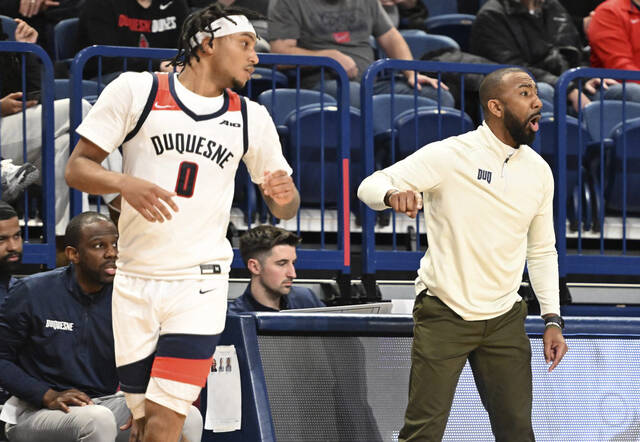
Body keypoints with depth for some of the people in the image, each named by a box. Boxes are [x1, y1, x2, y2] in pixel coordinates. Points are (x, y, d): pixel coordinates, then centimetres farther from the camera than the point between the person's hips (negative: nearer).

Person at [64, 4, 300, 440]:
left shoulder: (251, 118, 10)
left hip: (200, 285, 1)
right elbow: (77, 167, 0)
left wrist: (285, 196, -7)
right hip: (135, 284, -1)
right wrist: (124, 183, -21)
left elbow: (284, 207, 17)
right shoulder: (136, 90, 0)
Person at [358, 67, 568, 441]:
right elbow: (371, 186, -12)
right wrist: (393, 194, -36)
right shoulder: (450, 155, -10)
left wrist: (553, 319, 7)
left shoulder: (539, 171, 7)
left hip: (505, 319, 5)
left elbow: (542, 251, 16)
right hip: (445, 313, -5)